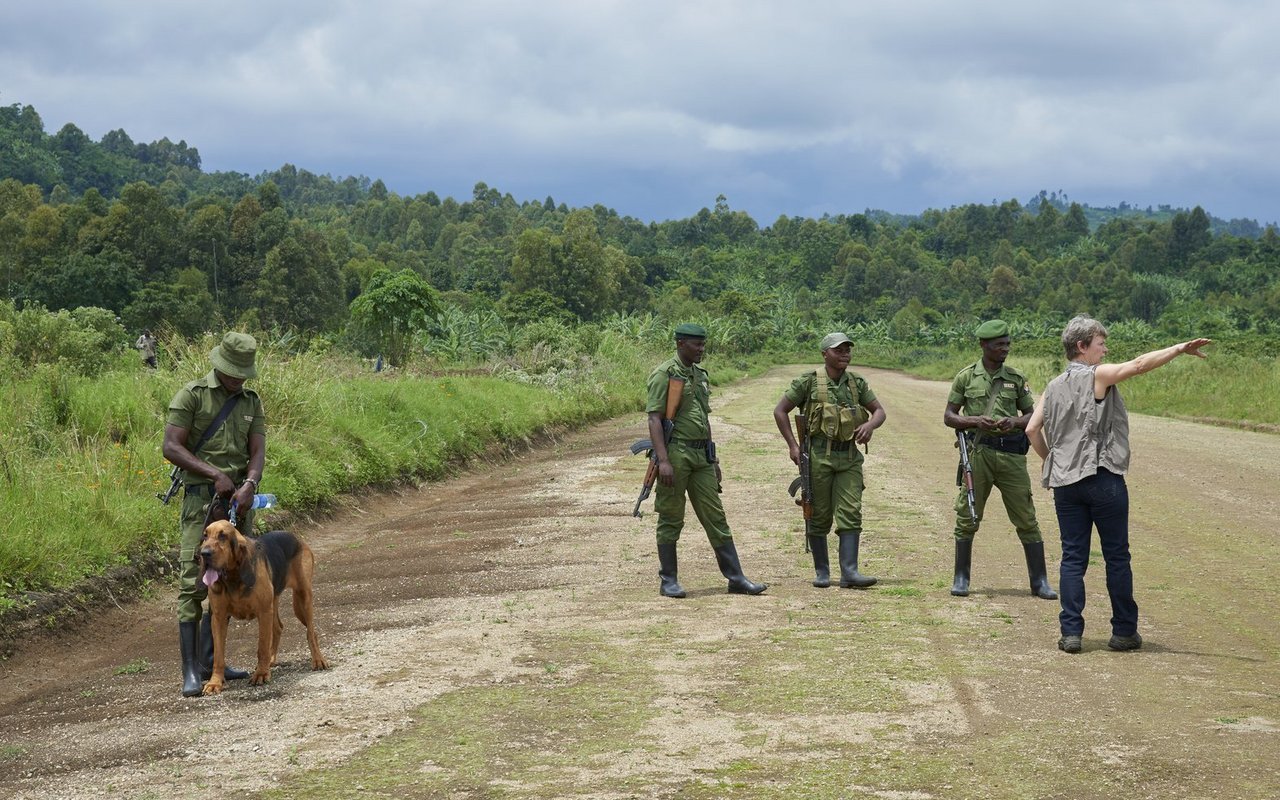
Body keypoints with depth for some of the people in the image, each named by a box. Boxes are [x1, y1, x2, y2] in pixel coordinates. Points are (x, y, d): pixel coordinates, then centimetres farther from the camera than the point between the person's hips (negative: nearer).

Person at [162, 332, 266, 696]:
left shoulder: (252, 402, 12)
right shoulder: (192, 395, -4)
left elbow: (257, 451, 4)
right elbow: (172, 448, -11)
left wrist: (249, 485, -16)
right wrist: (216, 475, -17)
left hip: (240, 499, 6)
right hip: (202, 499, -6)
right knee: (194, 582, -10)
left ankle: (210, 660, 19)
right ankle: (191, 672, -12)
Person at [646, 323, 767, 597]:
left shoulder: (700, 375, 16)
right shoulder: (664, 374, -9)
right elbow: (654, 419, -15)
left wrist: (713, 458, 21)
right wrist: (663, 460, -23)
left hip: (701, 456, 7)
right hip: (676, 453, -7)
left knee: (716, 518, 6)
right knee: (671, 520, 1)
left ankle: (736, 579, 7)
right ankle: (668, 581, 9)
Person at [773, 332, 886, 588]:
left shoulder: (857, 383, 9)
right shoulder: (809, 382, -3)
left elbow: (880, 411, 13)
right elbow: (780, 411, 1)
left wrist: (870, 425, -10)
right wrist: (793, 446, -5)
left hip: (849, 458, 3)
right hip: (818, 455, -3)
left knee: (851, 514, -7)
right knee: (819, 517, 4)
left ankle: (849, 572, -10)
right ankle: (821, 572, 15)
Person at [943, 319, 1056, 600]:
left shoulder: (1016, 378, 7)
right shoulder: (966, 377, 3)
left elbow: (1032, 416, 12)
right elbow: (949, 416, 6)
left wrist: (1014, 422, -10)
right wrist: (975, 421, -13)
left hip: (1011, 453, 1)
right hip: (978, 452, -1)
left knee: (1026, 519, 1)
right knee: (967, 518, 3)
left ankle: (1040, 581, 7)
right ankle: (961, 579, 14)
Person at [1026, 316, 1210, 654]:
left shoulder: (1053, 387, 12)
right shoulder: (1097, 376, -6)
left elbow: (1032, 429, 10)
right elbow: (1138, 364, -17)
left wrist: (1050, 460, 22)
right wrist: (1179, 349, -17)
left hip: (1064, 483, 5)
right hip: (1103, 479, -5)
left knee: (1073, 558, 6)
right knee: (1117, 556, 4)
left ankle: (1070, 632, 0)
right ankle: (1124, 631, 9)